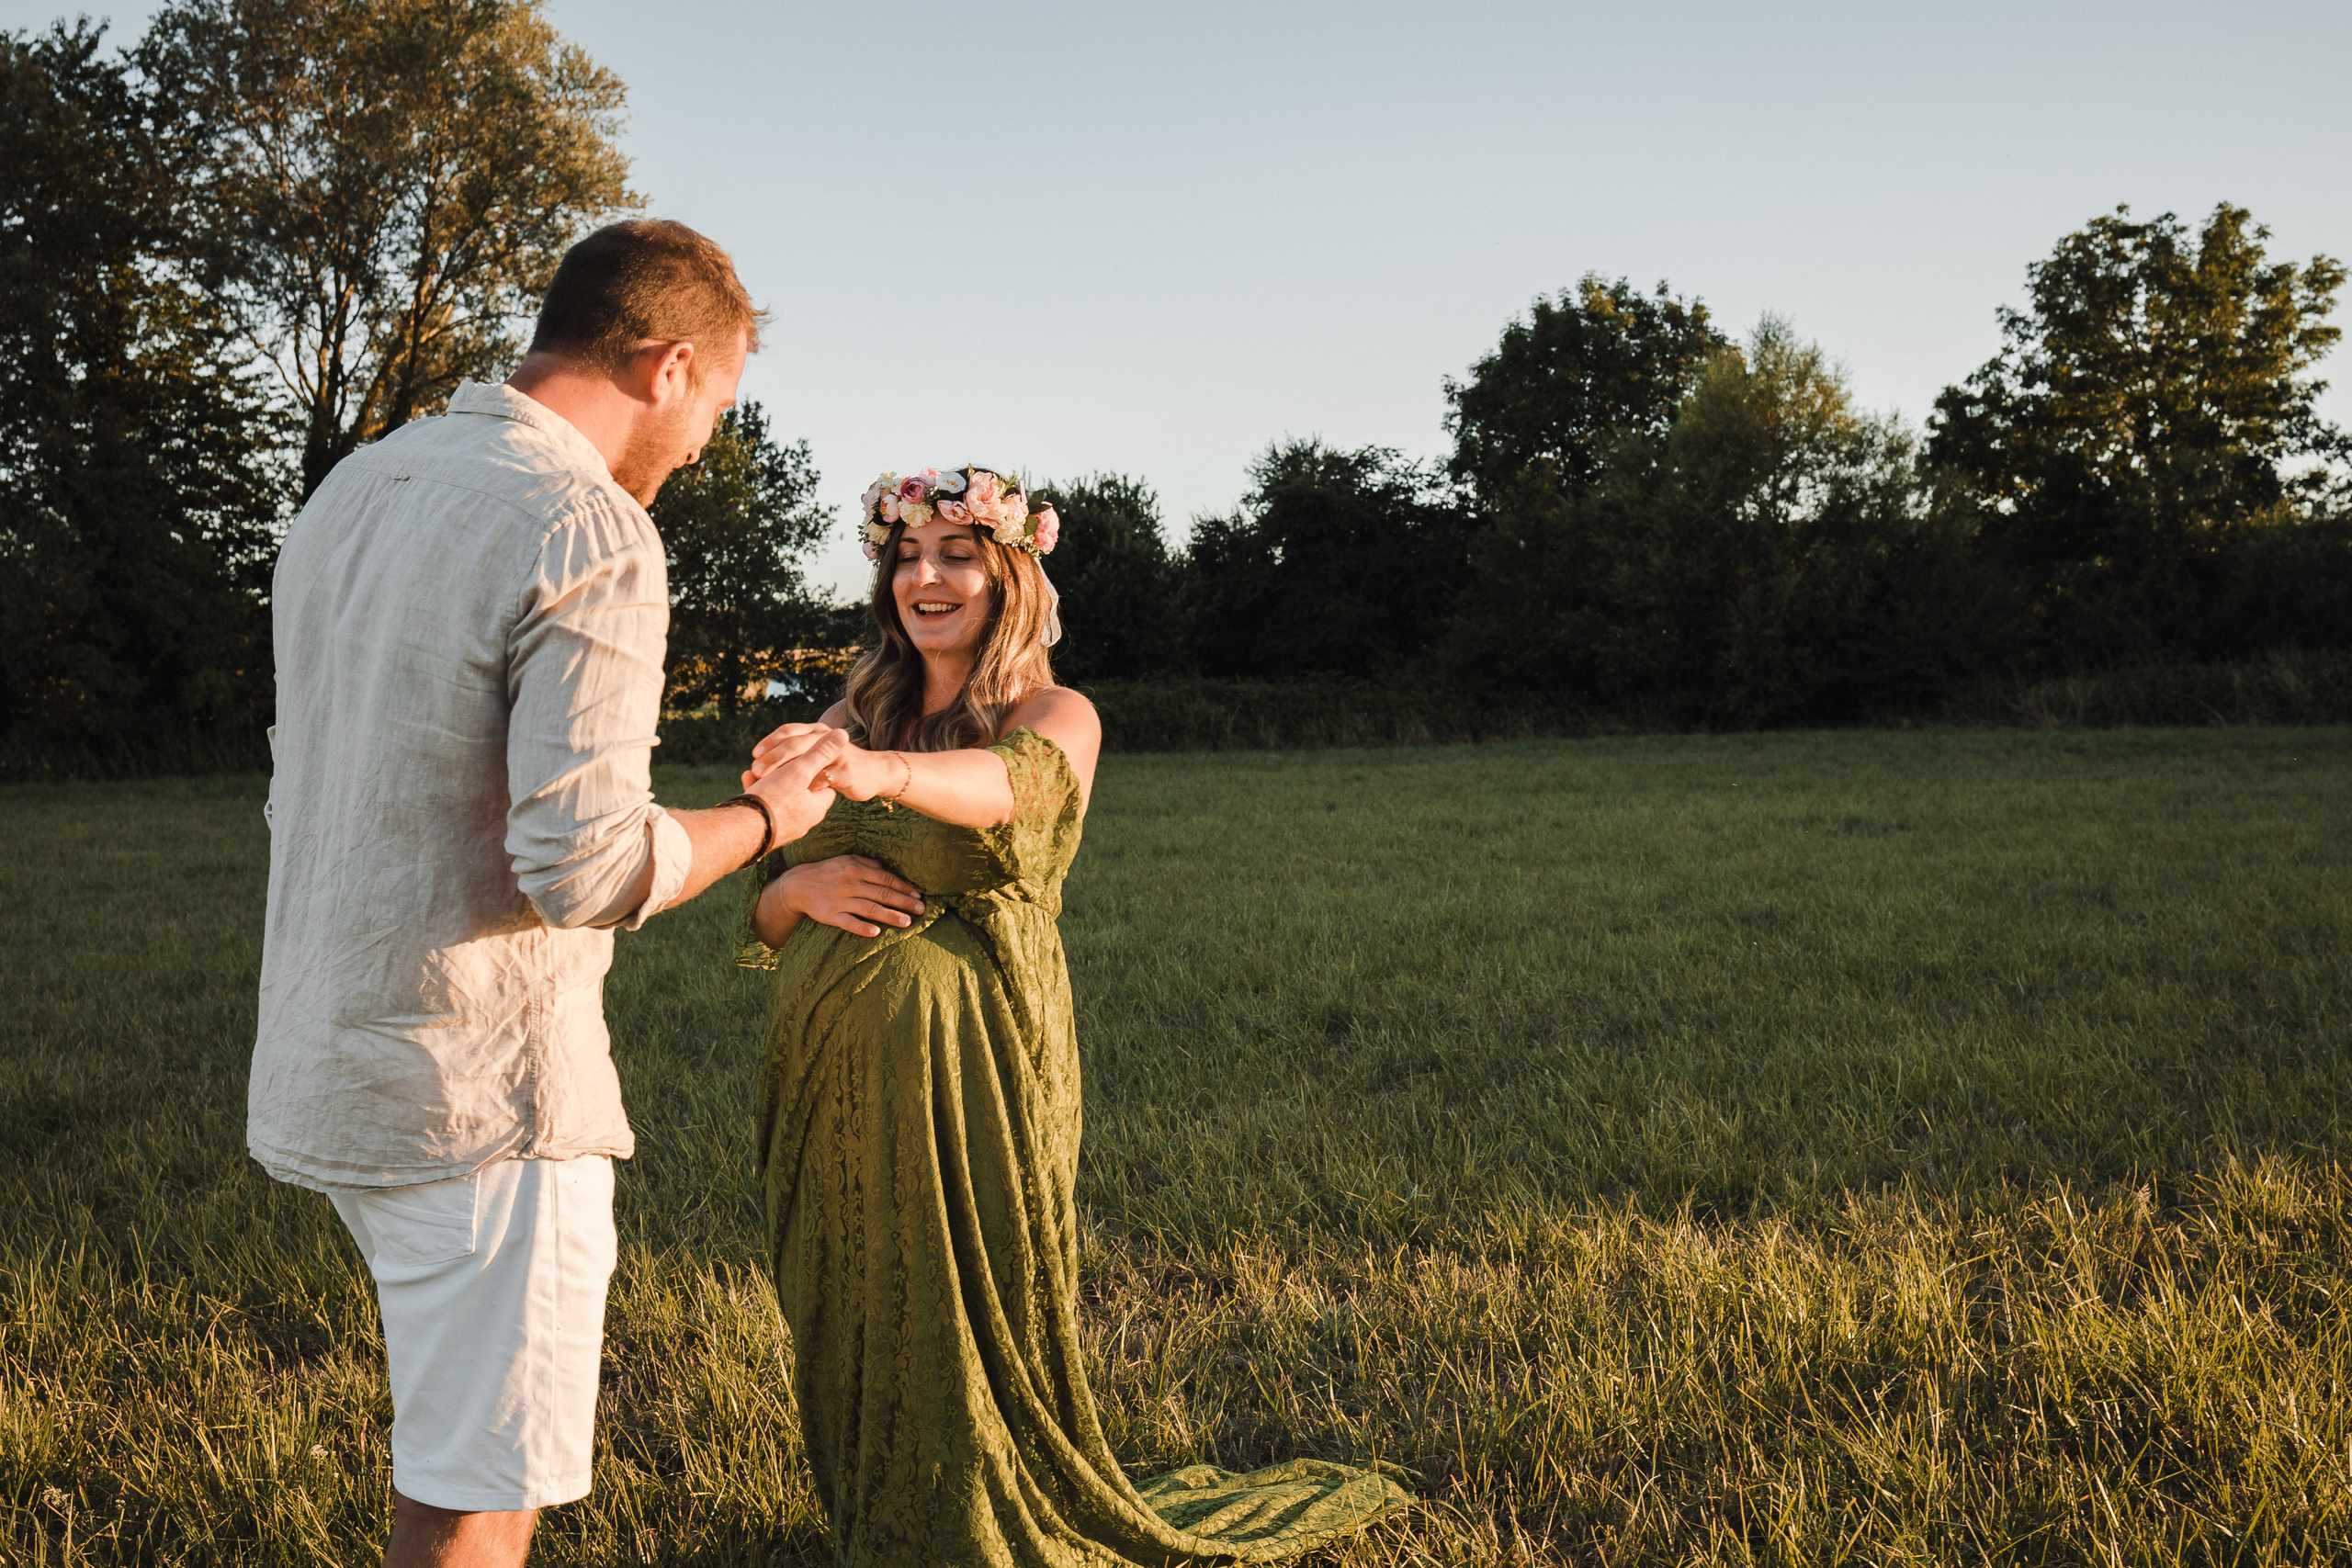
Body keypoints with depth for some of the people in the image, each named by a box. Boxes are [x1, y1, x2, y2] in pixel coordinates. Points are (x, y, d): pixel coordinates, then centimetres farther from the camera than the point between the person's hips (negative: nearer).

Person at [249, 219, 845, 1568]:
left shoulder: (350, 493, 10)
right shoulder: (590, 531, -18)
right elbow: (584, 866, -24)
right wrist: (767, 817, -7)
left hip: (327, 1062, 9)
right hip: (481, 1094, -9)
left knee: (458, 1425, 26)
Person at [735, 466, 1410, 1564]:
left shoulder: (1055, 716, -4)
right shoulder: (855, 718, 12)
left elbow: (1011, 782, -30)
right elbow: (759, 906, 12)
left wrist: (878, 772, -50)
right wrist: (801, 889, -13)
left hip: (969, 1069, -5)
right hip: (833, 1066, 5)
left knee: (970, 1320, 0)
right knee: (853, 1322, 14)